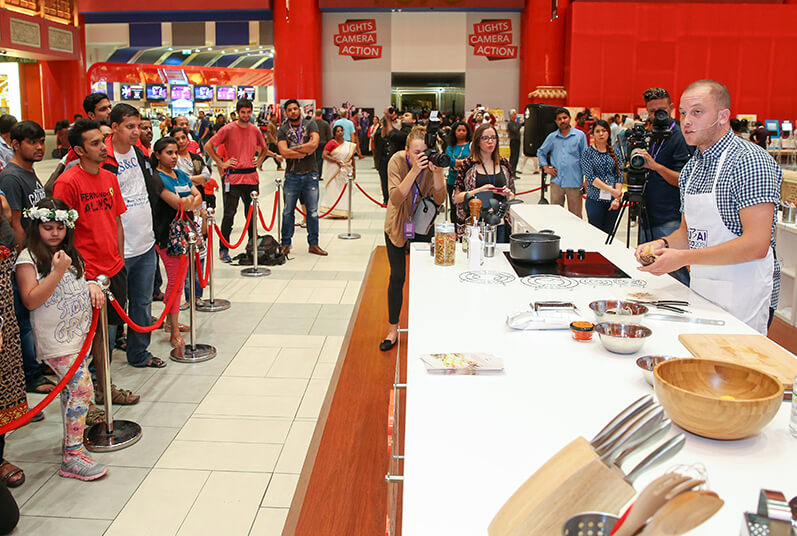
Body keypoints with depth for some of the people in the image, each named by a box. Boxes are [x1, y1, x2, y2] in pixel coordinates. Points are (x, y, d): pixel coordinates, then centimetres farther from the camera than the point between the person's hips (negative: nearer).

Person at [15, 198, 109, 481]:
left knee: (71, 390, 14)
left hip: (79, 332, 8)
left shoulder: (70, 253, 14)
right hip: (55, 339, -8)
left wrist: (92, 286, 5)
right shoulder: (29, 258, -8)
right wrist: (58, 272, -23)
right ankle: (72, 457, -8)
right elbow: (31, 300, -16)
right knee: (81, 386, -14)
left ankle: (70, 441, 26)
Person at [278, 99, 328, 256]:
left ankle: (313, 244, 13)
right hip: (292, 175, 0)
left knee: (312, 211, 5)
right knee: (288, 211, 6)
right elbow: (283, 152, -10)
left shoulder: (310, 125, 5)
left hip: (310, 174, 0)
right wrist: (305, 151, -9)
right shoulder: (282, 130, 5)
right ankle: (285, 244, 16)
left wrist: (295, 148, -9)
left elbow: (314, 144, -12)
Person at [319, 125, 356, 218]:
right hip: (333, 171, -4)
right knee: (333, 189, -5)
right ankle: (333, 211, -1)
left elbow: (352, 157, 16)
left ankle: (343, 212, 10)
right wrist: (336, 161, -18)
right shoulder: (331, 143, -4)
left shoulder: (349, 145, 11)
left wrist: (354, 170, 11)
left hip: (344, 172, 4)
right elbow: (324, 155, -12)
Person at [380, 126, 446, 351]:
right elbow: (395, 199, -33)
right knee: (397, 276, 1)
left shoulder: (432, 162, -17)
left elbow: (439, 200, -19)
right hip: (397, 225, -2)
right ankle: (393, 329, 15)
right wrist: (414, 172, -42)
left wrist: (437, 173, -34)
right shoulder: (397, 160, -23)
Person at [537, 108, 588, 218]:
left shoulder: (580, 135, 3)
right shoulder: (552, 137, 9)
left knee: (575, 216, 2)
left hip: (574, 181, -2)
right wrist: (546, 167, 8)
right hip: (556, 181, 3)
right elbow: (540, 152, 23)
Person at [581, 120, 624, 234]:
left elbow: (619, 175, 5)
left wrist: (617, 199, -8)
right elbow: (590, 177, -11)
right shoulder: (588, 153, -1)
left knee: (608, 233, 7)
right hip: (595, 199, -3)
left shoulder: (614, 152, 8)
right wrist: (611, 190, -20)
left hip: (612, 200, 3)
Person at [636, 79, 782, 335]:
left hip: (743, 297, -7)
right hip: (700, 293, 7)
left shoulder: (750, 161, -16)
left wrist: (684, 258, -25)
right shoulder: (691, 167, 9)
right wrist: (663, 244, -5)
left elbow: (756, 245, -23)